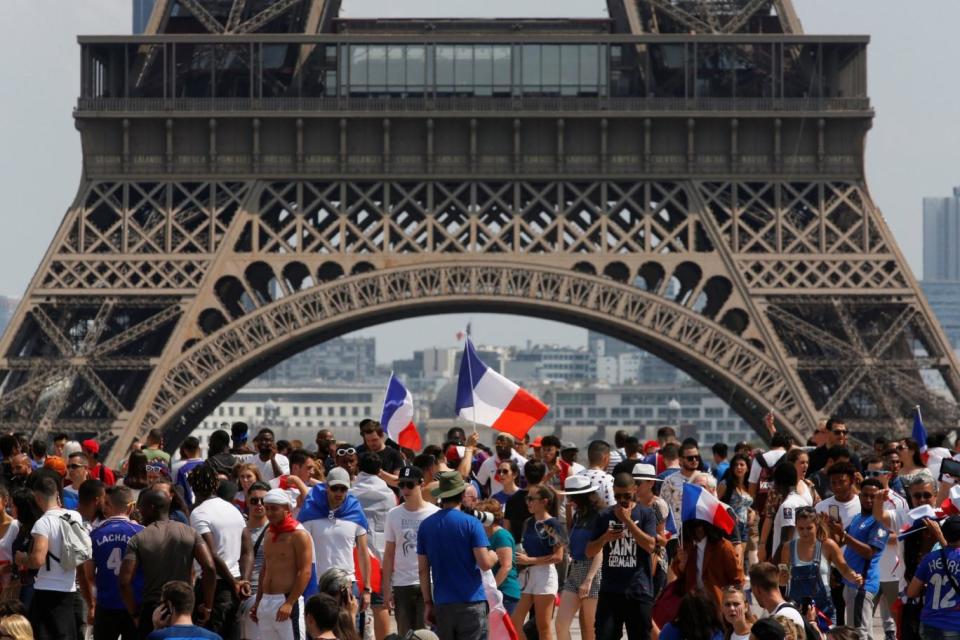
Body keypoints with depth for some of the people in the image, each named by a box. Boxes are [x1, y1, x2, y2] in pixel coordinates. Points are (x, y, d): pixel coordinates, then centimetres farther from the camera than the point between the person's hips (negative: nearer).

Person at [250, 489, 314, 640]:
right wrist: (258, 602, 18)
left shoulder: (299, 535, -7)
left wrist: (289, 603, -19)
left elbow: (305, 572, -14)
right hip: (266, 602, 8)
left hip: (286, 601, -8)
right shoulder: (270, 537, 17)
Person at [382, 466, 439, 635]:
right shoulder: (394, 515, 6)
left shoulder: (435, 514, -2)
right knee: (405, 635, 7)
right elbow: (389, 554, 8)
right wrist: (386, 587, 2)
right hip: (401, 585, 3)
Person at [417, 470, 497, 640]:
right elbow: (485, 563, -13)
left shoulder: (426, 526, 5)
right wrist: (494, 556, 10)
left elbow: (423, 569, 6)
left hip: (442, 604, 4)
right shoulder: (471, 523, -8)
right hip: (470, 602, -4)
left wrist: (428, 603, 13)